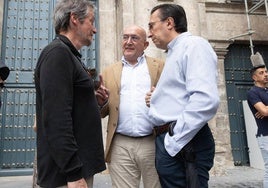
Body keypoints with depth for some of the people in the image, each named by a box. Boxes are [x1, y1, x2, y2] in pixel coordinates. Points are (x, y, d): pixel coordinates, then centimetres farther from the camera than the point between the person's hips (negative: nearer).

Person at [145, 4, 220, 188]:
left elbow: (206, 99, -23)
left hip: (183, 144, -9)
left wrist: (174, 141, -19)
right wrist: (157, 100, 8)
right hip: (167, 142, 9)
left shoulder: (193, 45, -8)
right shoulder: (174, 54, 21)